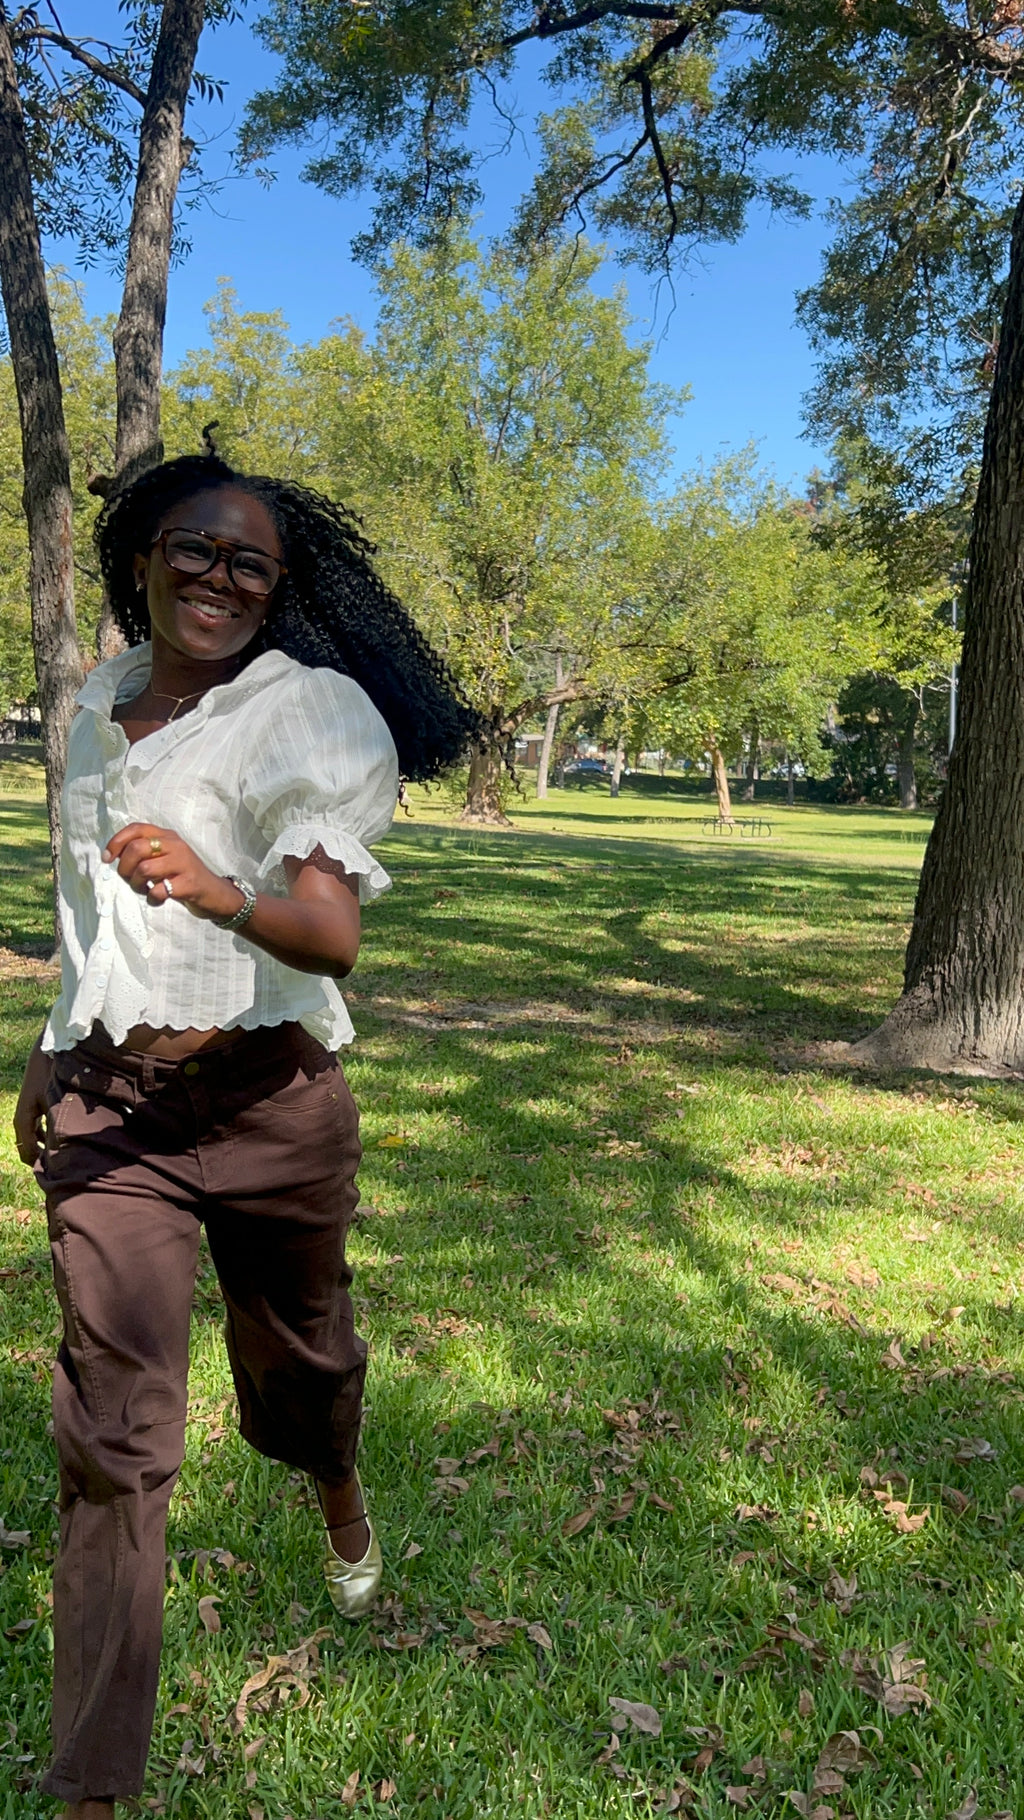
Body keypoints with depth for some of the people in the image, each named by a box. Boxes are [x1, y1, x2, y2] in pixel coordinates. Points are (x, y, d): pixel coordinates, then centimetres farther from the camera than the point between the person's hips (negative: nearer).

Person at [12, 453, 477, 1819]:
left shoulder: (309, 710, -8)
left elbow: (334, 937, -21)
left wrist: (219, 893, -41)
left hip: (271, 1100, -2)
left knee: (299, 1349, 19)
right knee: (112, 1433, 0)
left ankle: (342, 1501, 56)